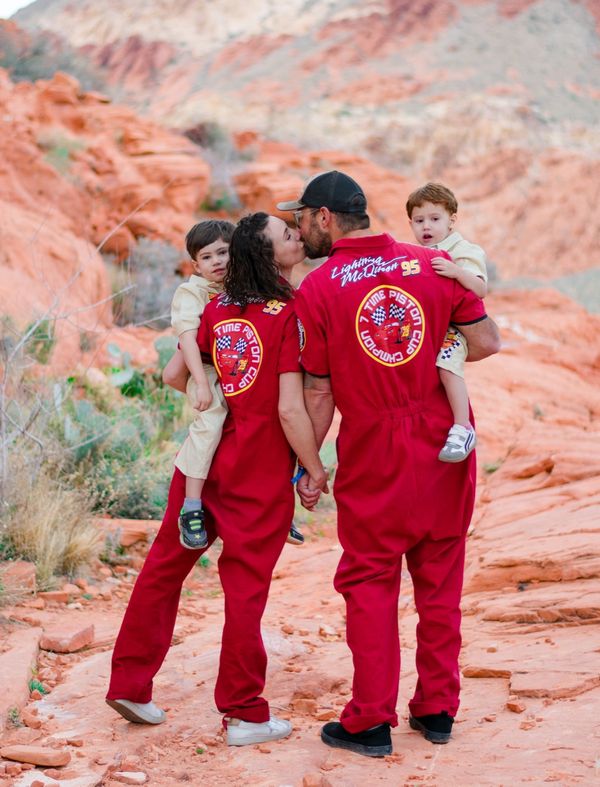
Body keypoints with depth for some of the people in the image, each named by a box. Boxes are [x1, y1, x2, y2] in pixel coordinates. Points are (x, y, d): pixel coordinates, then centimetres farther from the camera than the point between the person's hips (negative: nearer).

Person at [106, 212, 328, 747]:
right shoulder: (291, 315, -14)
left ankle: (130, 683, 24)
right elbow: (290, 409, -18)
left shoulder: (216, 309, 3)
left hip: (203, 456, 5)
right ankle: (245, 714, 14)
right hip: (260, 472, -5)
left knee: (167, 562, 15)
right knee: (246, 583, 3)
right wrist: (315, 469, -6)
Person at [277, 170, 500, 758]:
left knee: (369, 583, 8)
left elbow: (317, 391, -6)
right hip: (445, 448, 3)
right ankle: (437, 709, 23)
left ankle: (371, 721, 11)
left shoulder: (316, 290, -8)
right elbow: (486, 343, -1)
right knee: (440, 581, 14)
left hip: (373, 456, -3)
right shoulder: (435, 264, 0)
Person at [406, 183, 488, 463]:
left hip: (451, 329, -9)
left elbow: (481, 290, -20)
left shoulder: (463, 251, -6)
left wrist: (456, 271, -34)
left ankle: (463, 429, -30)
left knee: (448, 366, -31)